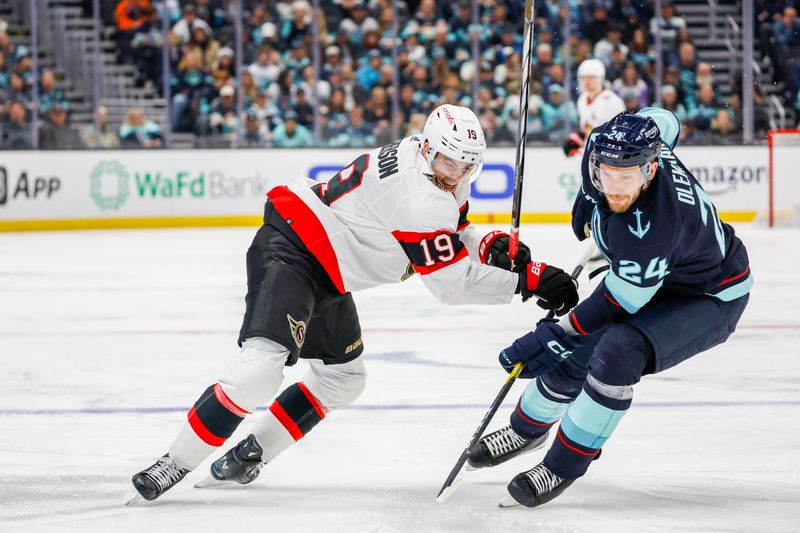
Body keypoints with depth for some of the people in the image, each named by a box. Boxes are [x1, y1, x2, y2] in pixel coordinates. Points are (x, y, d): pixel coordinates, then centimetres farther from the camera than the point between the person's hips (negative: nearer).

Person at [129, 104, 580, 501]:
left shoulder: (445, 178, 4)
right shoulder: (421, 196, -27)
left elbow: (456, 239, 18)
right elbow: (455, 284, -23)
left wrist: (495, 246, -3)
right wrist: (530, 280, -22)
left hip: (324, 271, 11)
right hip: (289, 250, -11)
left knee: (344, 376, 18)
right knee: (264, 363, -27)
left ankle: (247, 456, 21)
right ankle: (175, 465, -21)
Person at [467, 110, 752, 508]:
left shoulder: (652, 229, -42)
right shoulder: (603, 148, -22)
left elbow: (617, 305, -29)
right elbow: (663, 120, 2)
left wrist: (550, 336, -23)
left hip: (710, 298, -8)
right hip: (652, 278, 8)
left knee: (616, 354, -30)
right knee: (572, 353, 11)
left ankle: (563, 466, -12)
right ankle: (526, 429, 42)